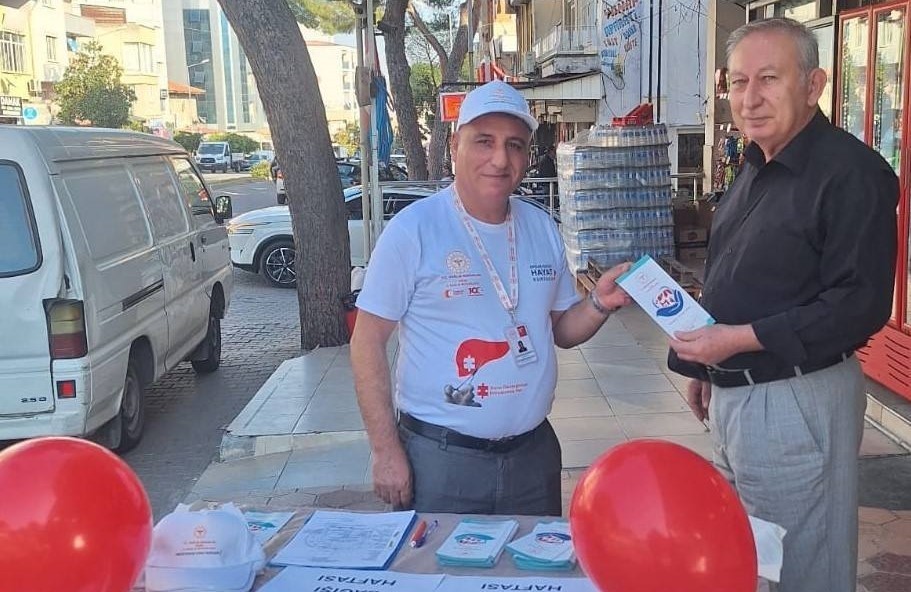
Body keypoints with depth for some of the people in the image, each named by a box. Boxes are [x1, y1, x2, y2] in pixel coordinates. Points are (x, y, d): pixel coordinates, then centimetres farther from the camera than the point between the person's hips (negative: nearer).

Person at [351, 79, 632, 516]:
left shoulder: (542, 228, 5)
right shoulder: (412, 230, -11)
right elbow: (368, 342, -10)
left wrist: (600, 304, -7)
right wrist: (386, 451, -13)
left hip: (534, 452, 5)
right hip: (440, 458, -5)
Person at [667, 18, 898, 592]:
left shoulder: (851, 172, -18)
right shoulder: (756, 168, 11)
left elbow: (861, 304, -23)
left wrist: (739, 339, -24)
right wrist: (708, 367, 21)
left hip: (797, 399, -9)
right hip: (733, 393, 9)